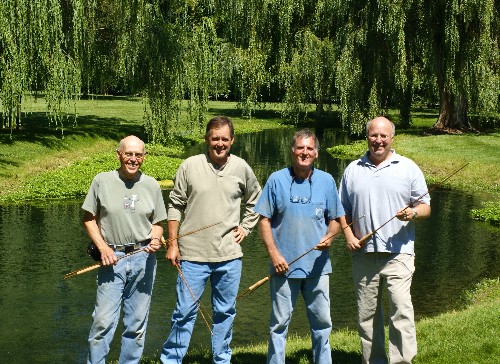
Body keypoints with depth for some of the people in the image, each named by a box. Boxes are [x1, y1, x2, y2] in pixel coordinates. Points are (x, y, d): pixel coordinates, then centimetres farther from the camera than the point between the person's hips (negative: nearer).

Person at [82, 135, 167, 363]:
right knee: (103, 321, -7)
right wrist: (103, 248, -7)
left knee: (137, 323, 9)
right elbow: (89, 219, 5)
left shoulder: (151, 185, 7)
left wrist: (155, 239, -7)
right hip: (112, 258, -2)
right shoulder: (102, 181, 0)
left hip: (143, 258, 3)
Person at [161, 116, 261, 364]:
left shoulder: (242, 168, 3)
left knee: (225, 312, 13)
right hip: (193, 255, -2)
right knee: (185, 312, 2)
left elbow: (254, 202, 19)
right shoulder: (190, 166, -4)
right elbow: (175, 206, 1)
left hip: (229, 256, 3)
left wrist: (245, 228, 8)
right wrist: (172, 244, -2)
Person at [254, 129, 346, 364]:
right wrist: (274, 254, -9)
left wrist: (329, 237, -11)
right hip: (284, 265, -2)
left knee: (322, 322, 10)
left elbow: (336, 219, 11)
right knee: (279, 322, 5)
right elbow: (264, 220, 0)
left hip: (317, 265, 2)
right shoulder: (277, 180, -2)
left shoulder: (326, 181, 5)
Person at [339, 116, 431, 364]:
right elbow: (342, 211, 17)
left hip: (398, 253, -3)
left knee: (401, 310, -13)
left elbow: (425, 206, 7)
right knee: (367, 315, 8)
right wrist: (349, 236, 1)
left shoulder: (408, 168, 7)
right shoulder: (353, 170, 13)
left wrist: (413, 213, -15)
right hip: (363, 254, 3)